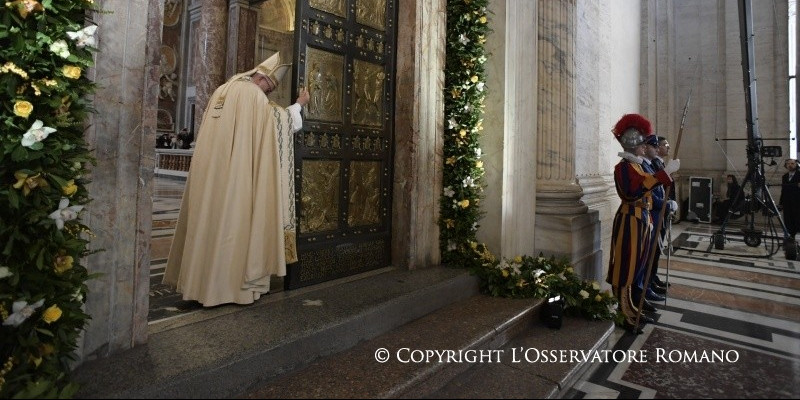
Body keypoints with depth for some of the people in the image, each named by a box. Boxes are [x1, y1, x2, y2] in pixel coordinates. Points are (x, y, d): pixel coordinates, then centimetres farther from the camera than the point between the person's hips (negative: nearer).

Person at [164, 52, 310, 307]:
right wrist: (299, 104, 17)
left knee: (208, 218, 10)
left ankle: (199, 278, 17)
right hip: (237, 172, -7)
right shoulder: (254, 94, -6)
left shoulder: (222, 90, 18)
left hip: (209, 169, 8)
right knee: (233, 221, -2)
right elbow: (282, 121, 2)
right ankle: (228, 282, 4)